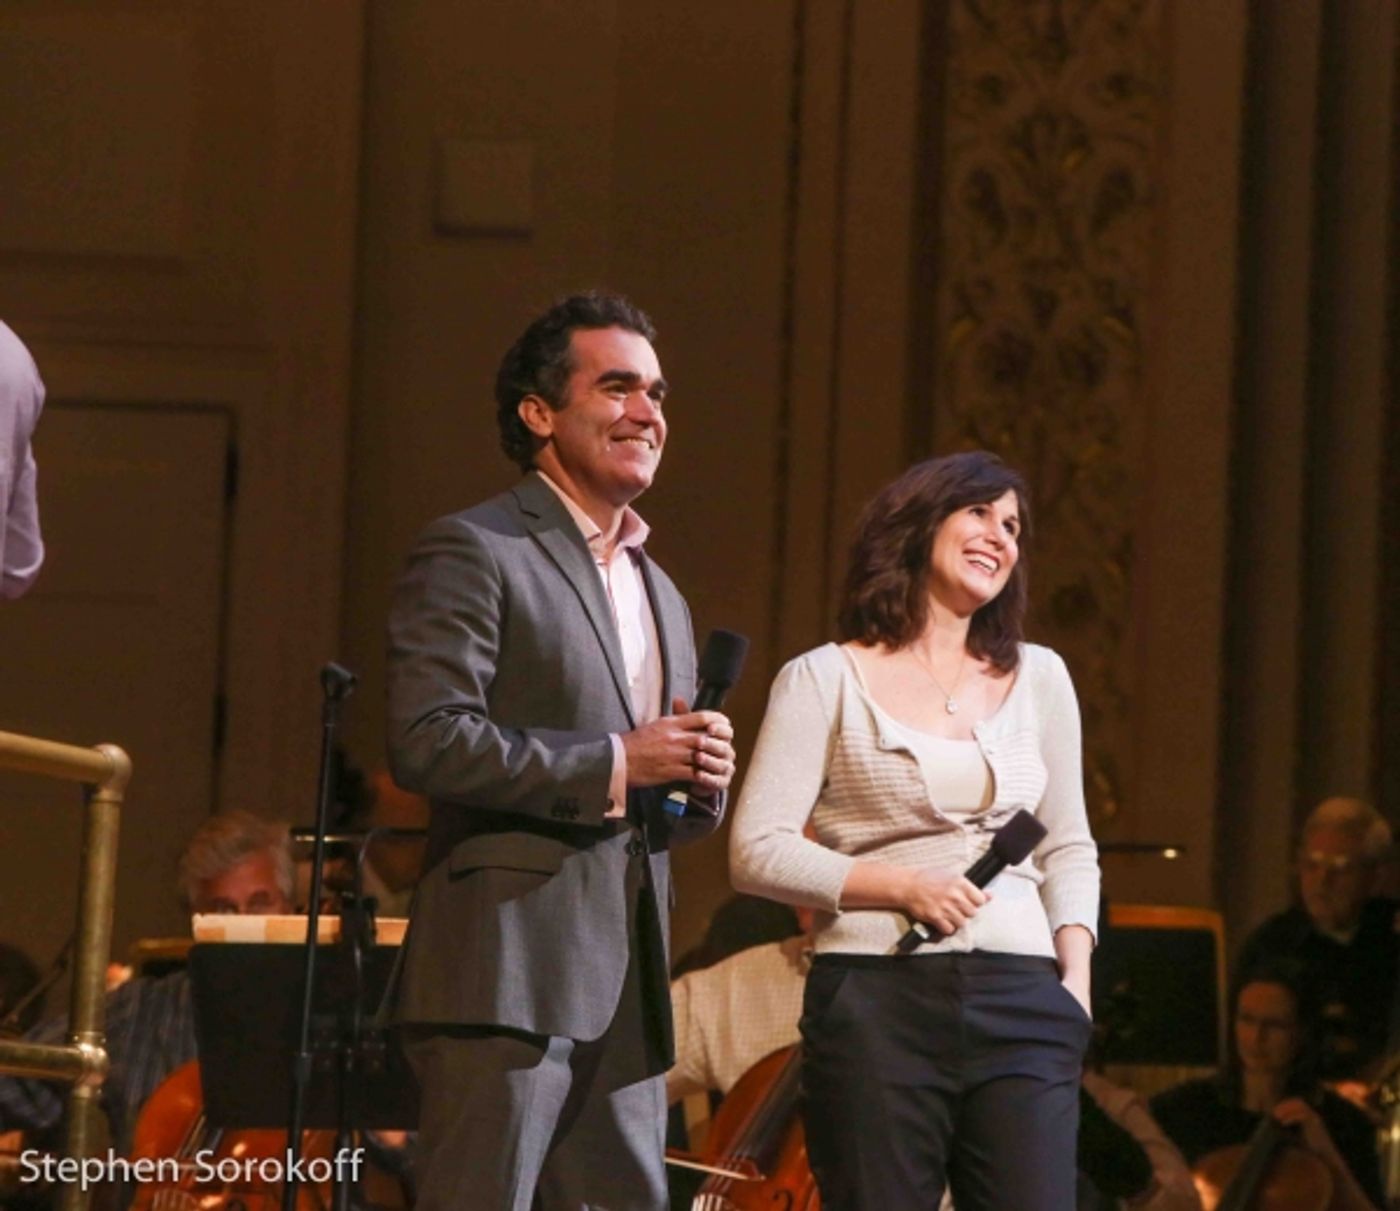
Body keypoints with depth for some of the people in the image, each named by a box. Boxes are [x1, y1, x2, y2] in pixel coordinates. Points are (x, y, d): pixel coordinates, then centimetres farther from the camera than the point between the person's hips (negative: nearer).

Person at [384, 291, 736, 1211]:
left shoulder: (662, 599, 24)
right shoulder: (473, 553, -3)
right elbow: (427, 742, -16)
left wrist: (700, 784, 5)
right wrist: (613, 763, -14)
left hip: (626, 992, 8)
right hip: (508, 969, -8)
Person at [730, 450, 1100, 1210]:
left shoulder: (1038, 677, 16)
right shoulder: (827, 679, 4)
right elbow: (758, 850, -3)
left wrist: (1076, 972, 5)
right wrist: (896, 886, -12)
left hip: (1019, 1003, 3)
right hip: (878, 999, -3)